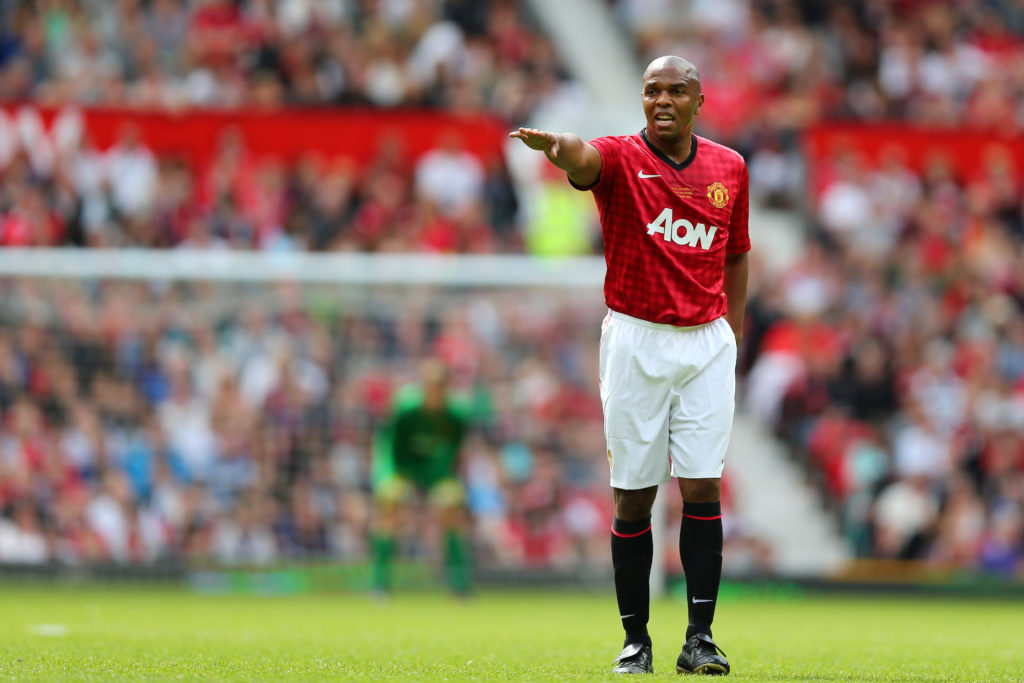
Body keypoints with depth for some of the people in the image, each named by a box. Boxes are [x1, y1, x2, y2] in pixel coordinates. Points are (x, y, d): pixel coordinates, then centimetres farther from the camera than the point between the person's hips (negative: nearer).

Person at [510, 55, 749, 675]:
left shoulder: (729, 168, 7)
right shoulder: (621, 158, -6)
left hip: (707, 344, 2)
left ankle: (700, 638, -3)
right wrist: (557, 147, -55)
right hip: (637, 343, -2)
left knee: (703, 489, -5)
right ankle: (636, 640, 9)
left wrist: (733, 341, 11)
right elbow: (585, 158, -31)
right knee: (633, 496, 0)